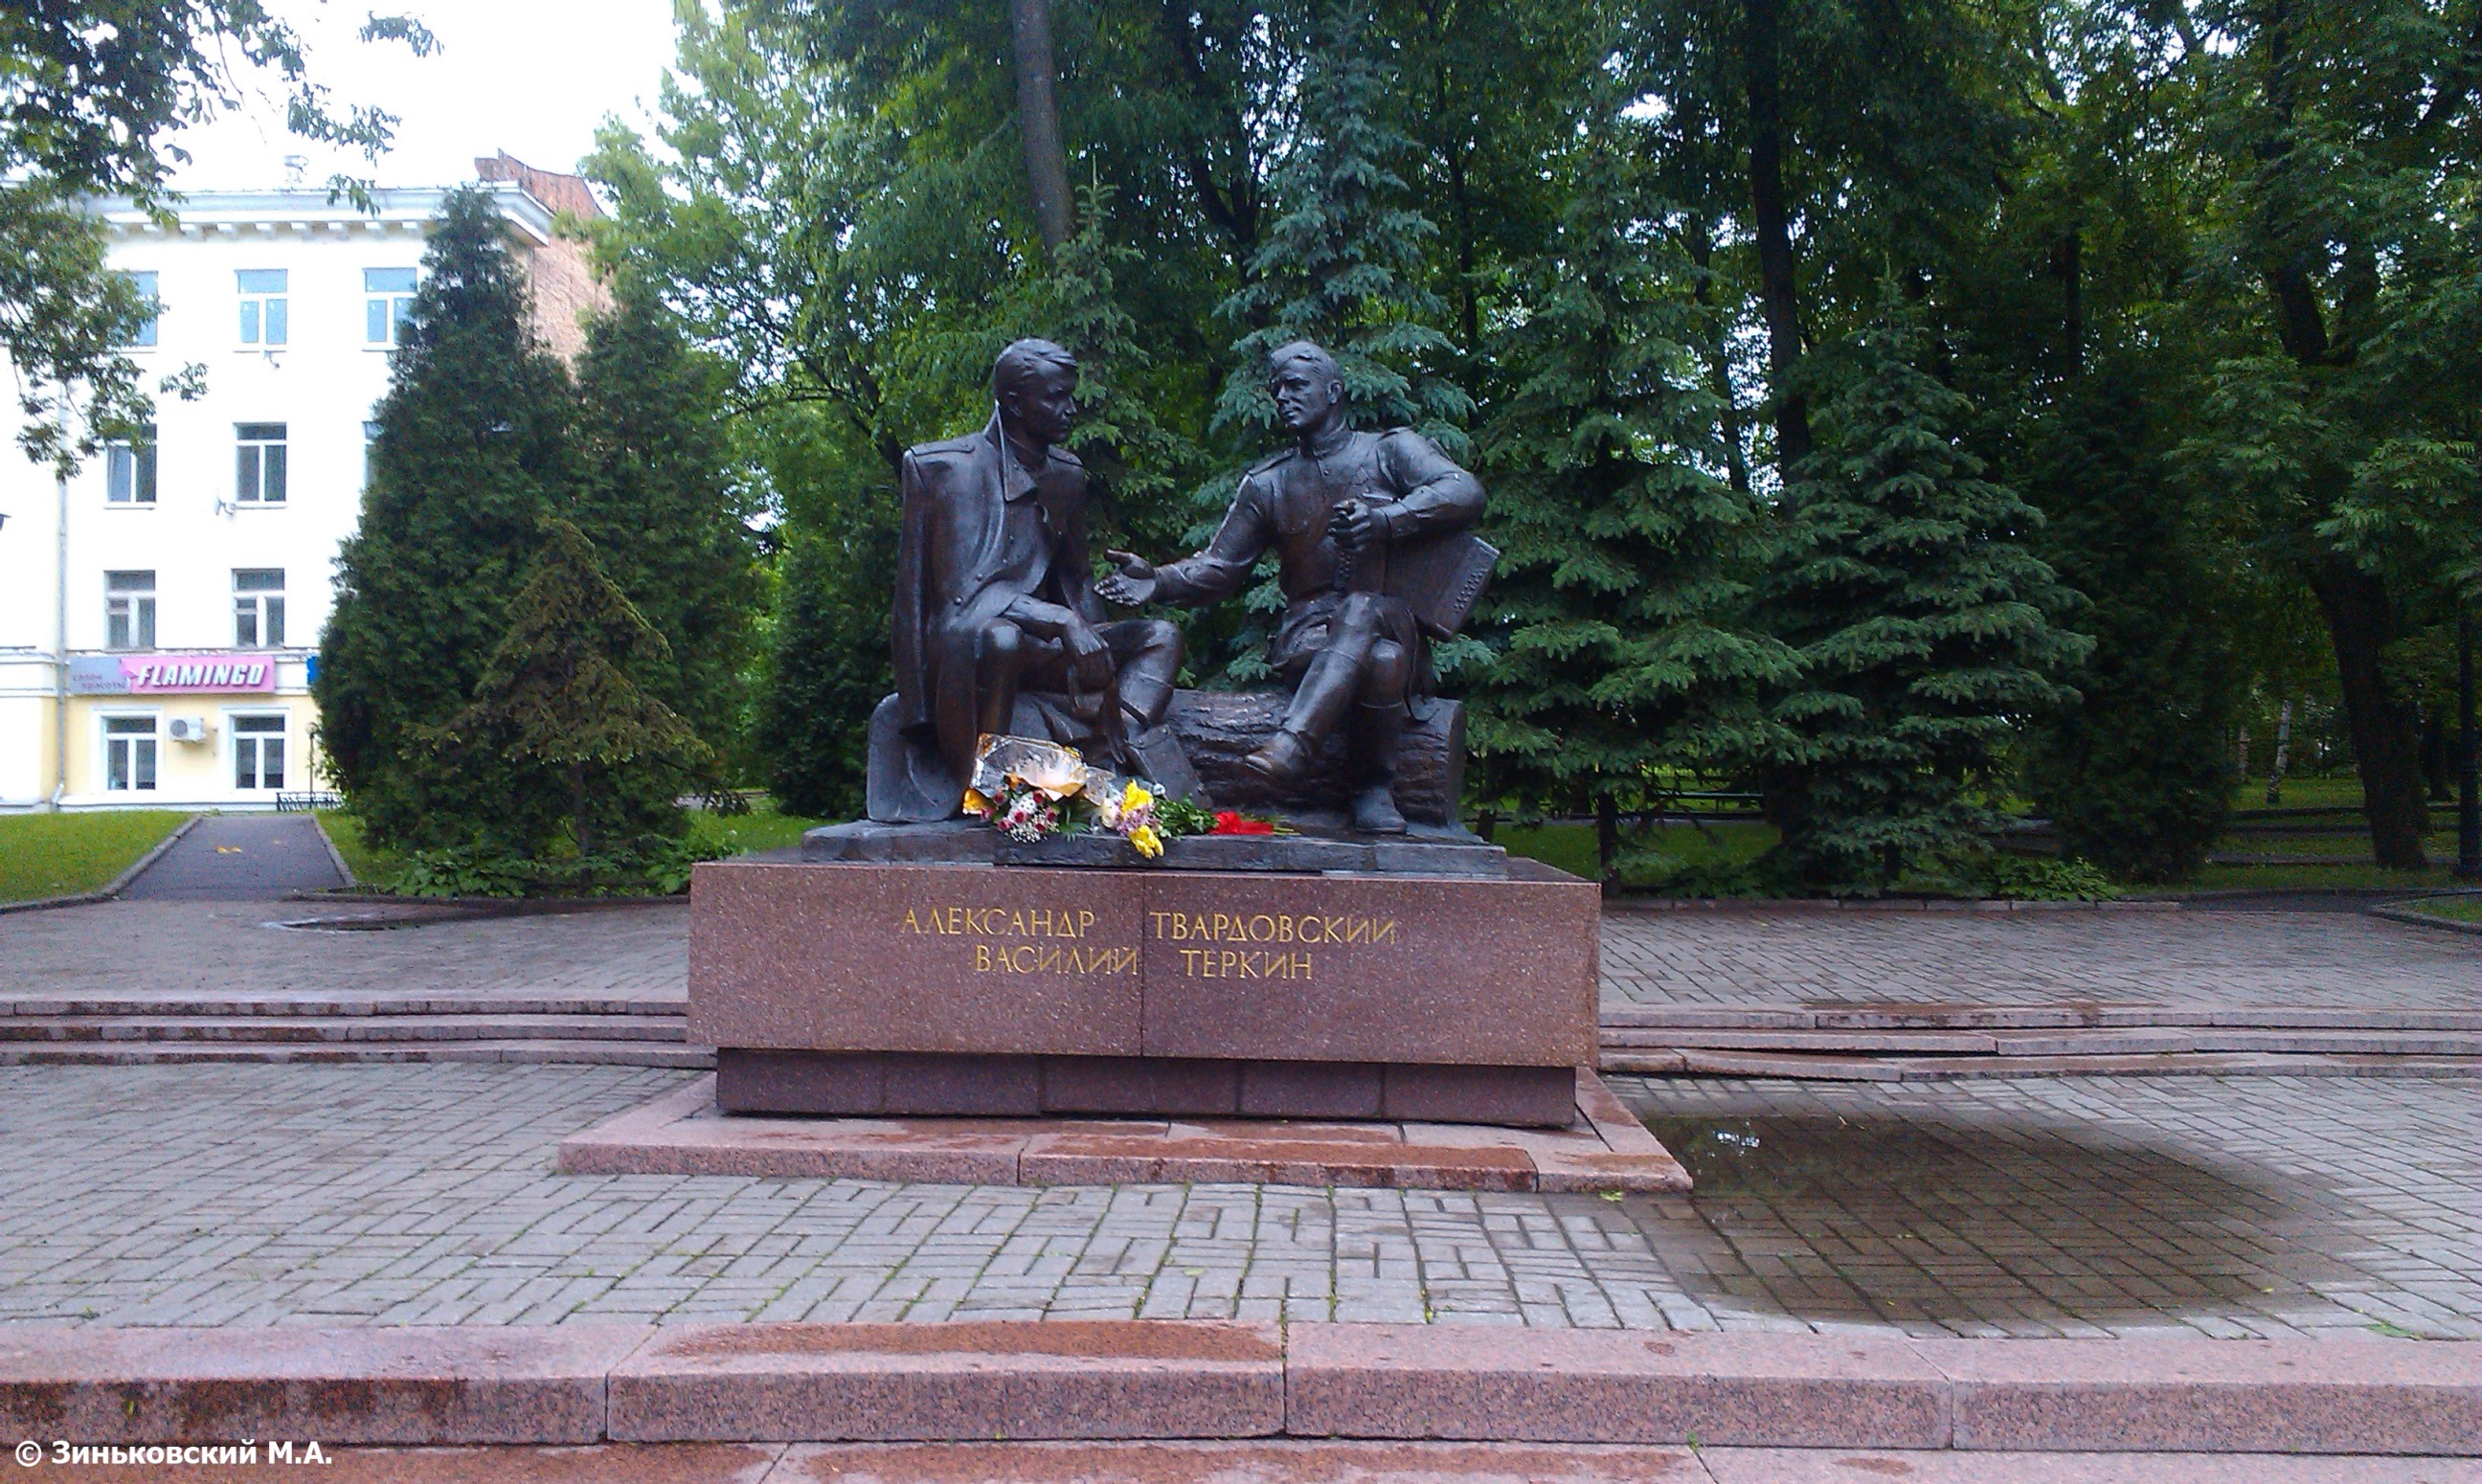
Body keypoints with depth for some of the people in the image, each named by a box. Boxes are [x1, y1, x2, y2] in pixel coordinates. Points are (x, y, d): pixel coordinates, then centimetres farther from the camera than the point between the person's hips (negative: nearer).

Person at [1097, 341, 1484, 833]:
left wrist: (1384, 519, -21)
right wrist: (1159, 580, -7)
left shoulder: (1391, 450, 11)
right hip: (1310, 631, 1)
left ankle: (1291, 747, -49)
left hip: (1393, 621, -1)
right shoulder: (1266, 483, 19)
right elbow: (1220, 567, 14)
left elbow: (1466, 492, -6)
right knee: (1379, 659, -35)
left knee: (1361, 608, -38)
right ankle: (1375, 788, -28)